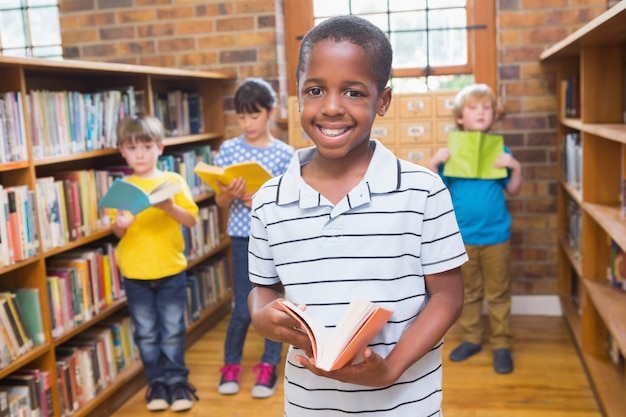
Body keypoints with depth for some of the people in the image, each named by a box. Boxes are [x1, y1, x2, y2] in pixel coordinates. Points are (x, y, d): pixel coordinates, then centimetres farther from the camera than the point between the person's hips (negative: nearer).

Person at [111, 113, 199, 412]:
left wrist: (171, 208, -25)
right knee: (146, 333, 10)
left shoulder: (173, 181, -1)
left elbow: (191, 220, -6)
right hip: (135, 274, 1)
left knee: (172, 330, 7)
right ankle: (157, 382, 24)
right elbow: (117, 232, 2)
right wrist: (120, 225, -21)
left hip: (170, 271, -1)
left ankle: (176, 381, 21)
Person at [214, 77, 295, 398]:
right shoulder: (228, 149, 0)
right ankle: (231, 364, 23)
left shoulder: (285, 154, -3)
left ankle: (268, 365, 23)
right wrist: (230, 193, -20)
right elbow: (221, 202, 1)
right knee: (243, 308, 1)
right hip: (243, 237, 0)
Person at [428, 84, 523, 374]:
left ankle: (502, 345, 19)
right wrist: (433, 164, -14)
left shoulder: (499, 151, -1)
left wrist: (516, 168, -12)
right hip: (462, 237, 1)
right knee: (470, 293, 15)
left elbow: (512, 191, 4)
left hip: (496, 236, 0)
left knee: (498, 293, 8)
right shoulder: (451, 152, -2)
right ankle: (471, 339, 28)